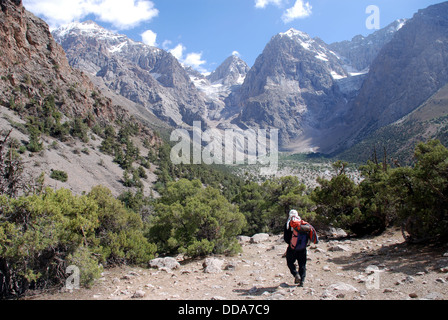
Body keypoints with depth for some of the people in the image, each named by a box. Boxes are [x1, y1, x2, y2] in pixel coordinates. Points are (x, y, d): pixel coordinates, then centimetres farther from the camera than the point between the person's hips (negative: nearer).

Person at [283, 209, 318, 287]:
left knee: (290, 262, 12)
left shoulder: (289, 223, -3)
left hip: (293, 248, -3)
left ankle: (296, 275, -10)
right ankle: (302, 281, 8)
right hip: (303, 248, 3)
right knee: (302, 264, 12)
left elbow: (285, 237, -4)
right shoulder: (304, 223, 6)